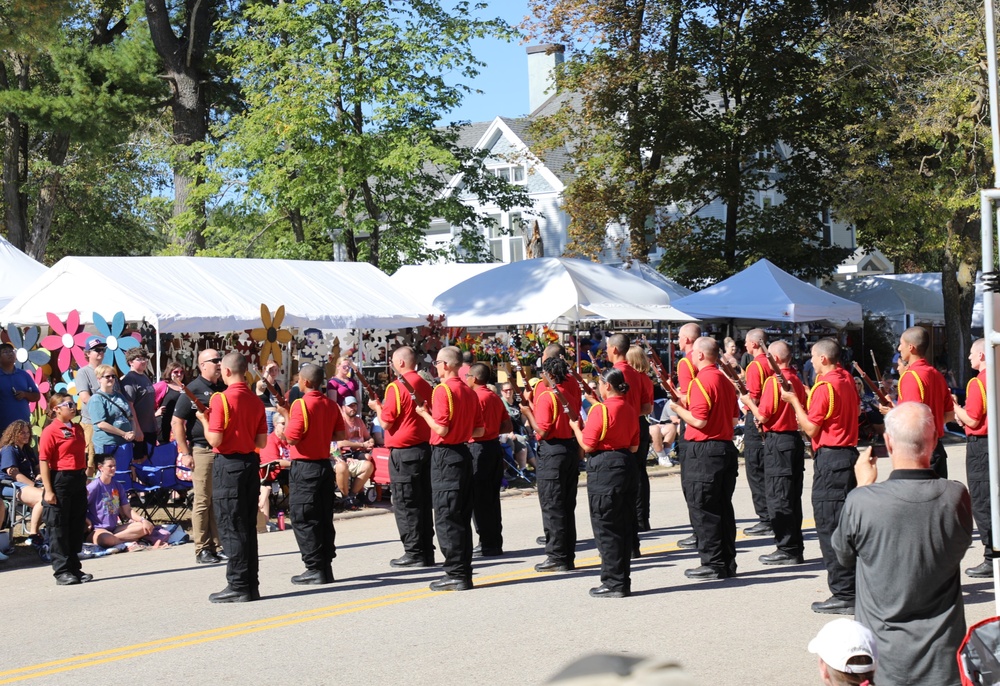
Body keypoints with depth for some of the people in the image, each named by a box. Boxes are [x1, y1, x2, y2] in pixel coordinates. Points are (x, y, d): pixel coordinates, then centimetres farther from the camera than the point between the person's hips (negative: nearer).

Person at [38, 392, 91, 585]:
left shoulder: (78, 429, 12)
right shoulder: (50, 431, -10)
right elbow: (44, 462, -13)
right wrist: (48, 490, -17)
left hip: (78, 481, 7)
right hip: (60, 481, -7)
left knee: (77, 526, 12)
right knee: (58, 528, 0)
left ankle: (74, 568, 21)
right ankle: (62, 571, 5)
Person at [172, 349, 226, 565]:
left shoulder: (223, 389, 12)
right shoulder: (193, 390, -6)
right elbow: (177, 422, -9)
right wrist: (185, 453, -13)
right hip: (202, 450, -6)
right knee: (202, 501, -3)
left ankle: (218, 545, 16)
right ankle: (202, 550, 2)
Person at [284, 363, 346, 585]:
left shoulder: (300, 405, -15)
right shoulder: (331, 405, 5)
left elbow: (291, 438, -17)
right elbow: (340, 435, 9)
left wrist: (286, 416, -3)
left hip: (304, 467, -7)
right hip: (325, 465, 7)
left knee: (303, 519, -1)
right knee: (324, 517, 12)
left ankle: (315, 569, -3)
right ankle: (326, 566, 14)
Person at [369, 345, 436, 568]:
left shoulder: (396, 387, -14)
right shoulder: (425, 385, 8)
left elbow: (386, 423, -13)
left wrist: (377, 407, 7)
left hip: (403, 452, -7)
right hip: (425, 447, 7)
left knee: (405, 504, -2)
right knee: (424, 501, 11)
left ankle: (414, 553, -2)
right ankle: (427, 551, 15)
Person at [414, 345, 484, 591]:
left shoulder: (443, 390, -14)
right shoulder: (469, 391, 9)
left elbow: (441, 429, -20)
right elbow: (479, 430, 11)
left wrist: (424, 413, -5)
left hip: (445, 456, -8)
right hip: (464, 453, 8)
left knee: (446, 518, -5)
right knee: (462, 517, 11)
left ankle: (455, 574, -6)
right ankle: (464, 573, 15)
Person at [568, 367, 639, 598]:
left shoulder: (601, 410, -15)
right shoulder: (630, 410, 8)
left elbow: (588, 446, -13)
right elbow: (634, 447, 12)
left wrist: (576, 427, 3)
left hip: (604, 469, -8)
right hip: (627, 465, 8)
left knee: (605, 528, -1)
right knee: (624, 526, 13)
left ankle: (613, 583, 0)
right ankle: (623, 581, 17)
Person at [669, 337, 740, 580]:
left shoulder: (701, 382, -14)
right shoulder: (725, 381, 13)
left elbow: (699, 421, -20)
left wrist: (678, 408, -5)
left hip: (704, 451, -9)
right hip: (727, 448, 9)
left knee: (702, 508, -3)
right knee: (723, 506, 13)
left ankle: (713, 564, -3)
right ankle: (727, 562, 17)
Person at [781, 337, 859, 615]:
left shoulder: (824, 386, -16)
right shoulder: (847, 380, 12)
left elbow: (811, 428, -14)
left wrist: (794, 401, -4)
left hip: (830, 459, -9)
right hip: (849, 454, 9)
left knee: (829, 527, -6)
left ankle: (843, 595, -7)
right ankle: (854, 586, 21)